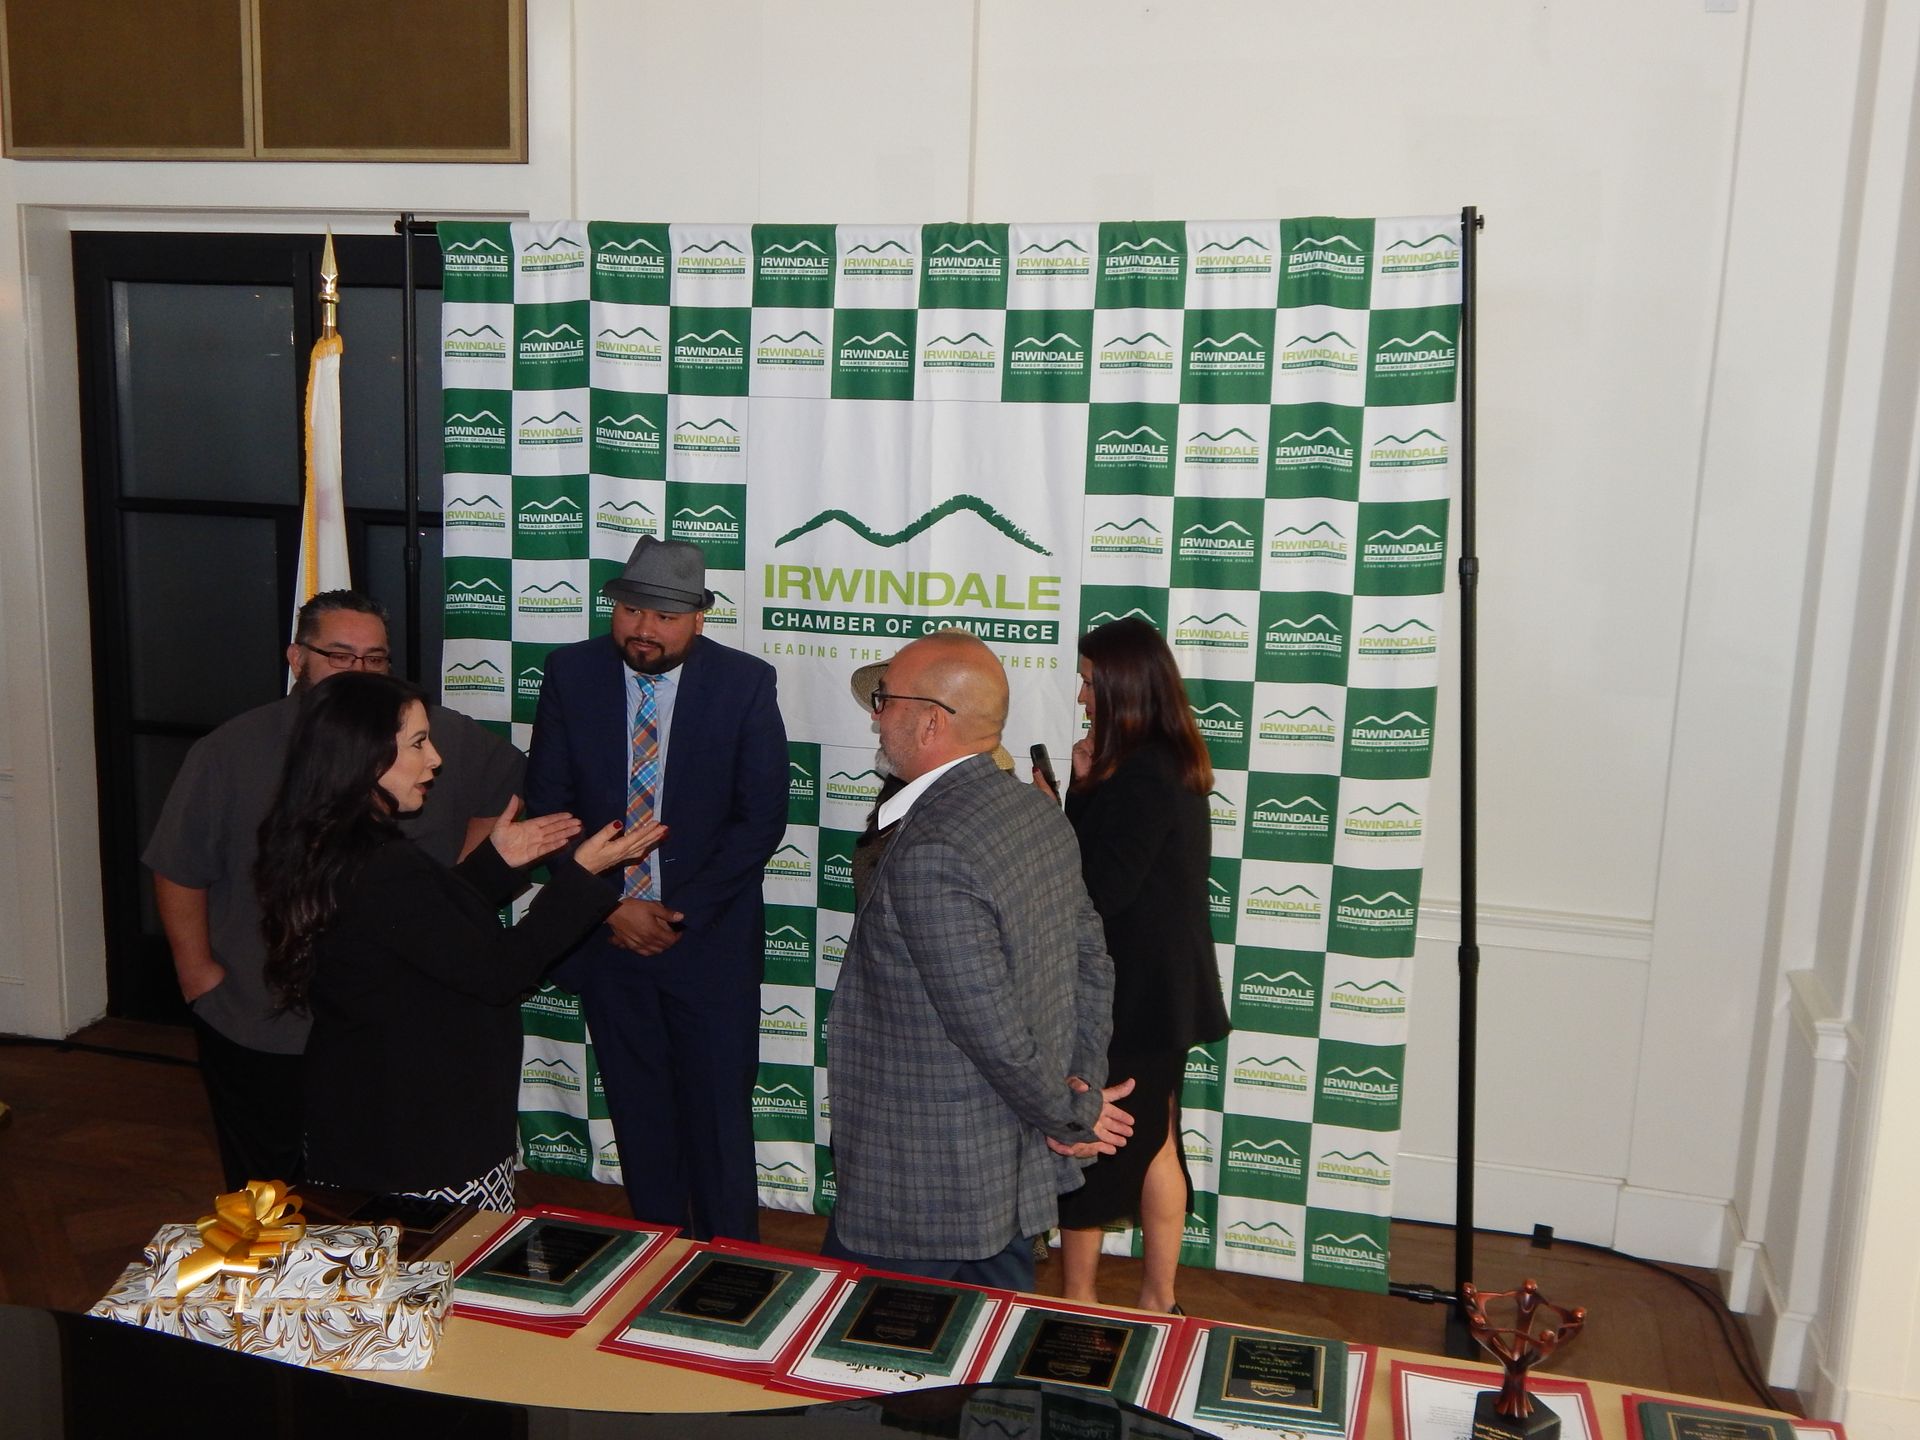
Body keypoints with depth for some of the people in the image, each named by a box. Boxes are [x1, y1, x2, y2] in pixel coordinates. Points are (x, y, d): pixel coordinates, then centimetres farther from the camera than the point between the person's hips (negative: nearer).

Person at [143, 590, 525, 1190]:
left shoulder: (437, 737, -4)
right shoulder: (231, 751, -5)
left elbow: (511, 784, 10)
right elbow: (178, 870, 2)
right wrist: (197, 972, 0)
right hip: (257, 1034, 0)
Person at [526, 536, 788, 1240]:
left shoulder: (745, 683, -8)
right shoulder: (572, 673, -3)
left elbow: (762, 818, -8)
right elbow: (546, 805, -1)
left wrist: (682, 914, -12)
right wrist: (611, 907, -10)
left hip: (710, 937, -2)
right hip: (606, 937, 2)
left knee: (719, 1116, 5)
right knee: (639, 1115, 14)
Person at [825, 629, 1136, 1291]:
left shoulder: (928, 853, -27)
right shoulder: (1040, 813, 2)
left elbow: (992, 1029, -25)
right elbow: (1093, 964, 8)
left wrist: (1072, 1115, -10)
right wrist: (1083, 1083, 3)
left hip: (925, 1192, -8)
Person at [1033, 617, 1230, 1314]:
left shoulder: (1139, 779, -22)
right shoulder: (1175, 766, 8)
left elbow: (1100, 888, -23)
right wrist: (1088, 787, -1)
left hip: (1125, 996, -9)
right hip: (1163, 992, 9)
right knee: (1154, 1145, 17)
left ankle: (1078, 1298, 20)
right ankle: (1158, 1299, 28)